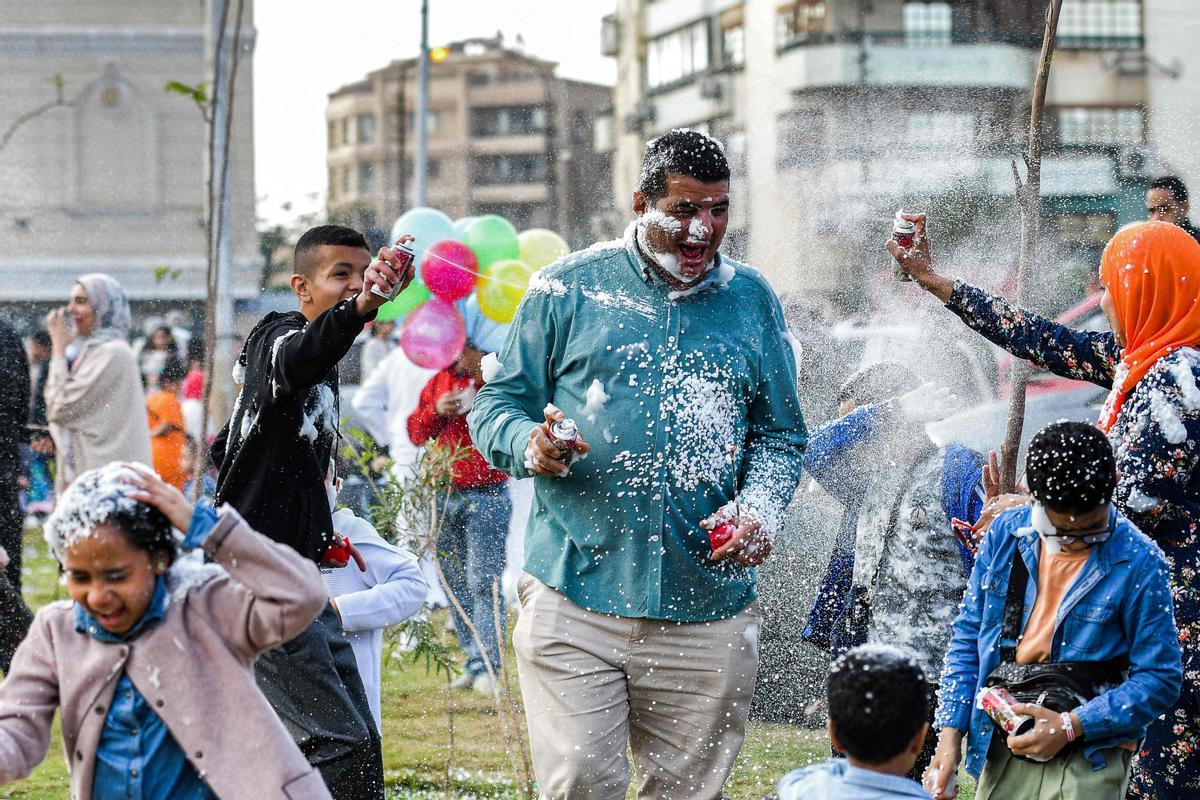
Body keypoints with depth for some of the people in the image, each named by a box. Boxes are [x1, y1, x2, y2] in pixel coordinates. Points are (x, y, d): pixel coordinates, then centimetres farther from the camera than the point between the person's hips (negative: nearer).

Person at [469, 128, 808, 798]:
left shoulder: (753, 301, 11)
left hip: (709, 610, 2)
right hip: (573, 600, -2)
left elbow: (781, 436, 13)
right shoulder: (568, 289, 4)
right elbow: (497, 403, 6)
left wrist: (759, 510, -7)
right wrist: (529, 444, -17)